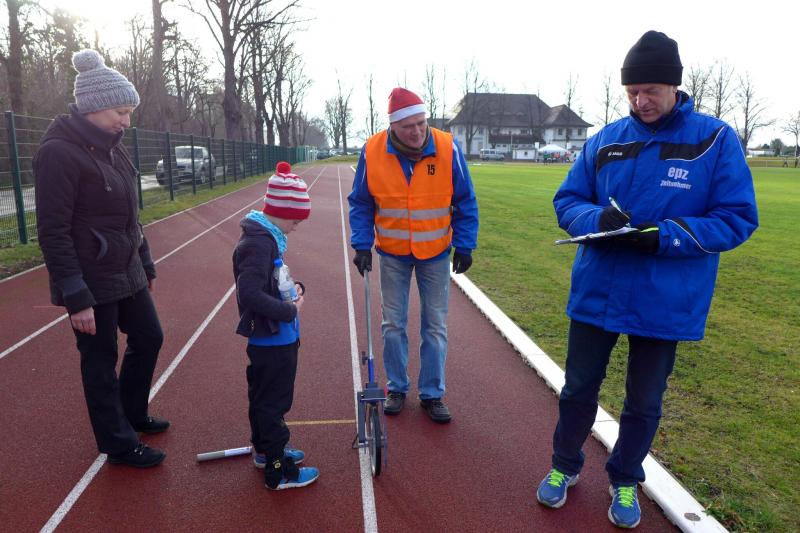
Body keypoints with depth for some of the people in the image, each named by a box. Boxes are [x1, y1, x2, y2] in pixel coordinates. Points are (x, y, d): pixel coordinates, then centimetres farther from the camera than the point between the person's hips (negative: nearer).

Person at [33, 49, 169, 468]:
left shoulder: (111, 148, 8)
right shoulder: (59, 152, -17)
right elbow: (53, 233, -19)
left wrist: (146, 264, 19)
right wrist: (76, 298, -20)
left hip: (127, 275, 8)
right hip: (92, 283, -8)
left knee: (149, 339, 18)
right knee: (101, 363, 6)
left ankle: (131, 413, 40)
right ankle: (119, 444, 23)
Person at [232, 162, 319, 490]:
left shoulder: (268, 236, 8)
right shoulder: (259, 243, -24)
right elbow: (249, 293, -32)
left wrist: (295, 288, 4)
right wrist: (290, 310, -24)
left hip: (278, 338, 10)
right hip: (271, 341, -10)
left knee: (264, 398, 23)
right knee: (273, 403, 3)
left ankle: (264, 449, 42)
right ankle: (278, 471, 17)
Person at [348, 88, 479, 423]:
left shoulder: (448, 149, -14)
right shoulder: (372, 152, -12)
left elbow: (465, 202, -3)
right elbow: (361, 203, -1)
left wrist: (464, 245, -4)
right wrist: (362, 245, -9)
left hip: (436, 254, 0)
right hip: (392, 254, 1)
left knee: (435, 327, 7)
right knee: (393, 325, 9)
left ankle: (432, 394, 22)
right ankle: (397, 389, 28)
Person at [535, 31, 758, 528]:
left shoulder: (717, 140, -7)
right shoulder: (604, 140, 1)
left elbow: (737, 220, -8)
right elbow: (567, 201, 3)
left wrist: (665, 235, -23)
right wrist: (598, 219, -20)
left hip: (664, 303, -1)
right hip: (596, 294, 2)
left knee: (645, 403, 16)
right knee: (579, 389, 15)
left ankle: (625, 481, 40)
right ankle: (564, 467, 39)